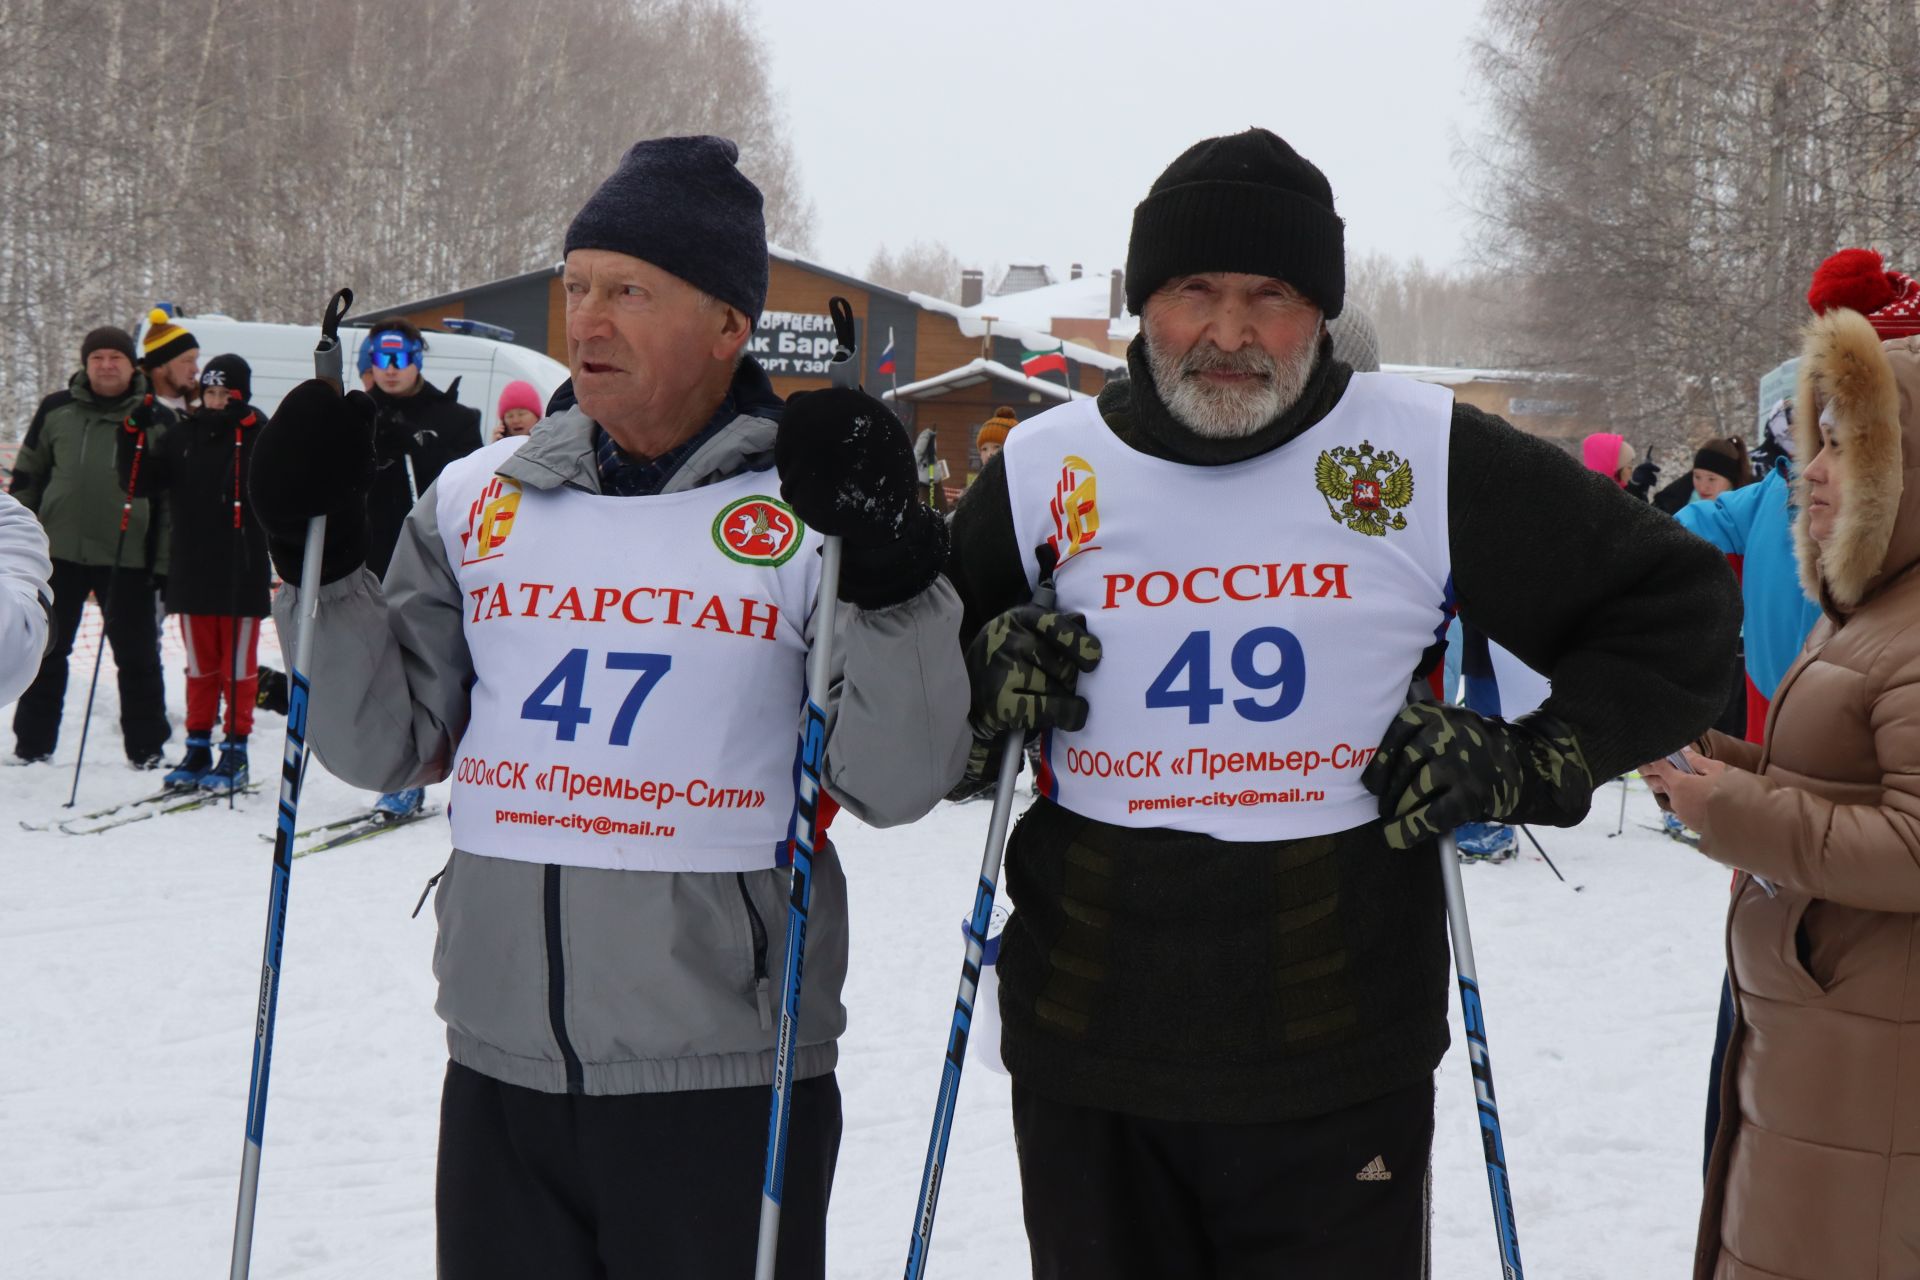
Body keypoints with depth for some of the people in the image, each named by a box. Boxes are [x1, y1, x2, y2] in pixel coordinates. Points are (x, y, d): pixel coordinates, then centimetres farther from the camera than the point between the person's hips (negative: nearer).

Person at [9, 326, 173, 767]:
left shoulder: (155, 420, 2)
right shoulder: (56, 410, 6)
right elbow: (26, 477, 13)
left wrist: (166, 561, -1)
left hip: (127, 559, -2)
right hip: (60, 550, 2)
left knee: (137, 655, 4)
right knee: (47, 652, 10)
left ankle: (146, 749, 15)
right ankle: (32, 745, 20)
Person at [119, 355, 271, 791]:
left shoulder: (258, 437, -4)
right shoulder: (183, 436, 9)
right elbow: (141, 483, 6)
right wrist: (132, 441, -8)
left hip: (241, 573, -4)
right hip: (191, 572, 4)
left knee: (239, 664, 4)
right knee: (200, 664, 12)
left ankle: (235, 751, 11)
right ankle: (197, 748, 19)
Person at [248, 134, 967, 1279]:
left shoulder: (811, 510, -4)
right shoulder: (477, 499, 7)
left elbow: (898, 786, -9)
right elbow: (388, 748, 9)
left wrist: (890, 578, -22)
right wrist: (320, 558, -1)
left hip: (724, 1081, -3)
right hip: (499, 1068, 4)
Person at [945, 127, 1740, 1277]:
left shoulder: (1434, 459, -2)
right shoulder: (1045, 469, 3)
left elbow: (1676, 602, 6)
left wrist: (1535, 763, -4)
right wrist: (985, 676, -4)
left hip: (1340, 1063, -2)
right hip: (1087, 1057, 2)